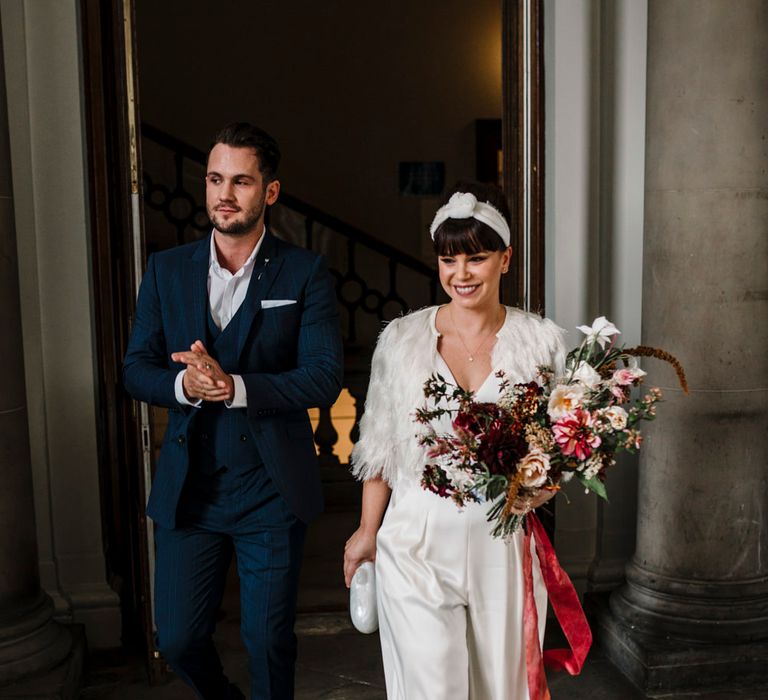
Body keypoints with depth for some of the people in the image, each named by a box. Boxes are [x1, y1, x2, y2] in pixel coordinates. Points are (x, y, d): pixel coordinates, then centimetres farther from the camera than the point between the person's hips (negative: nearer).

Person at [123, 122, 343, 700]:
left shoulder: (305, 274, -4)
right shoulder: (166, 270, 4)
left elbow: (324, 377, -12)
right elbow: (136, 369, 2)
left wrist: (236, 387, -26)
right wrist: (183, 385, -20)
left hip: (272, 489, -2)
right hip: (188, 487, 3)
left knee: (269, 641, 11)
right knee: (178, 640, 13)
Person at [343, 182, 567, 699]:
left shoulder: (541, 340, -2)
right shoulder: (402, 339, -2)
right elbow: (381, 444, 6)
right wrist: (368, 531, 11)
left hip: (503, 543, 1)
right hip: (418, 544, 0)